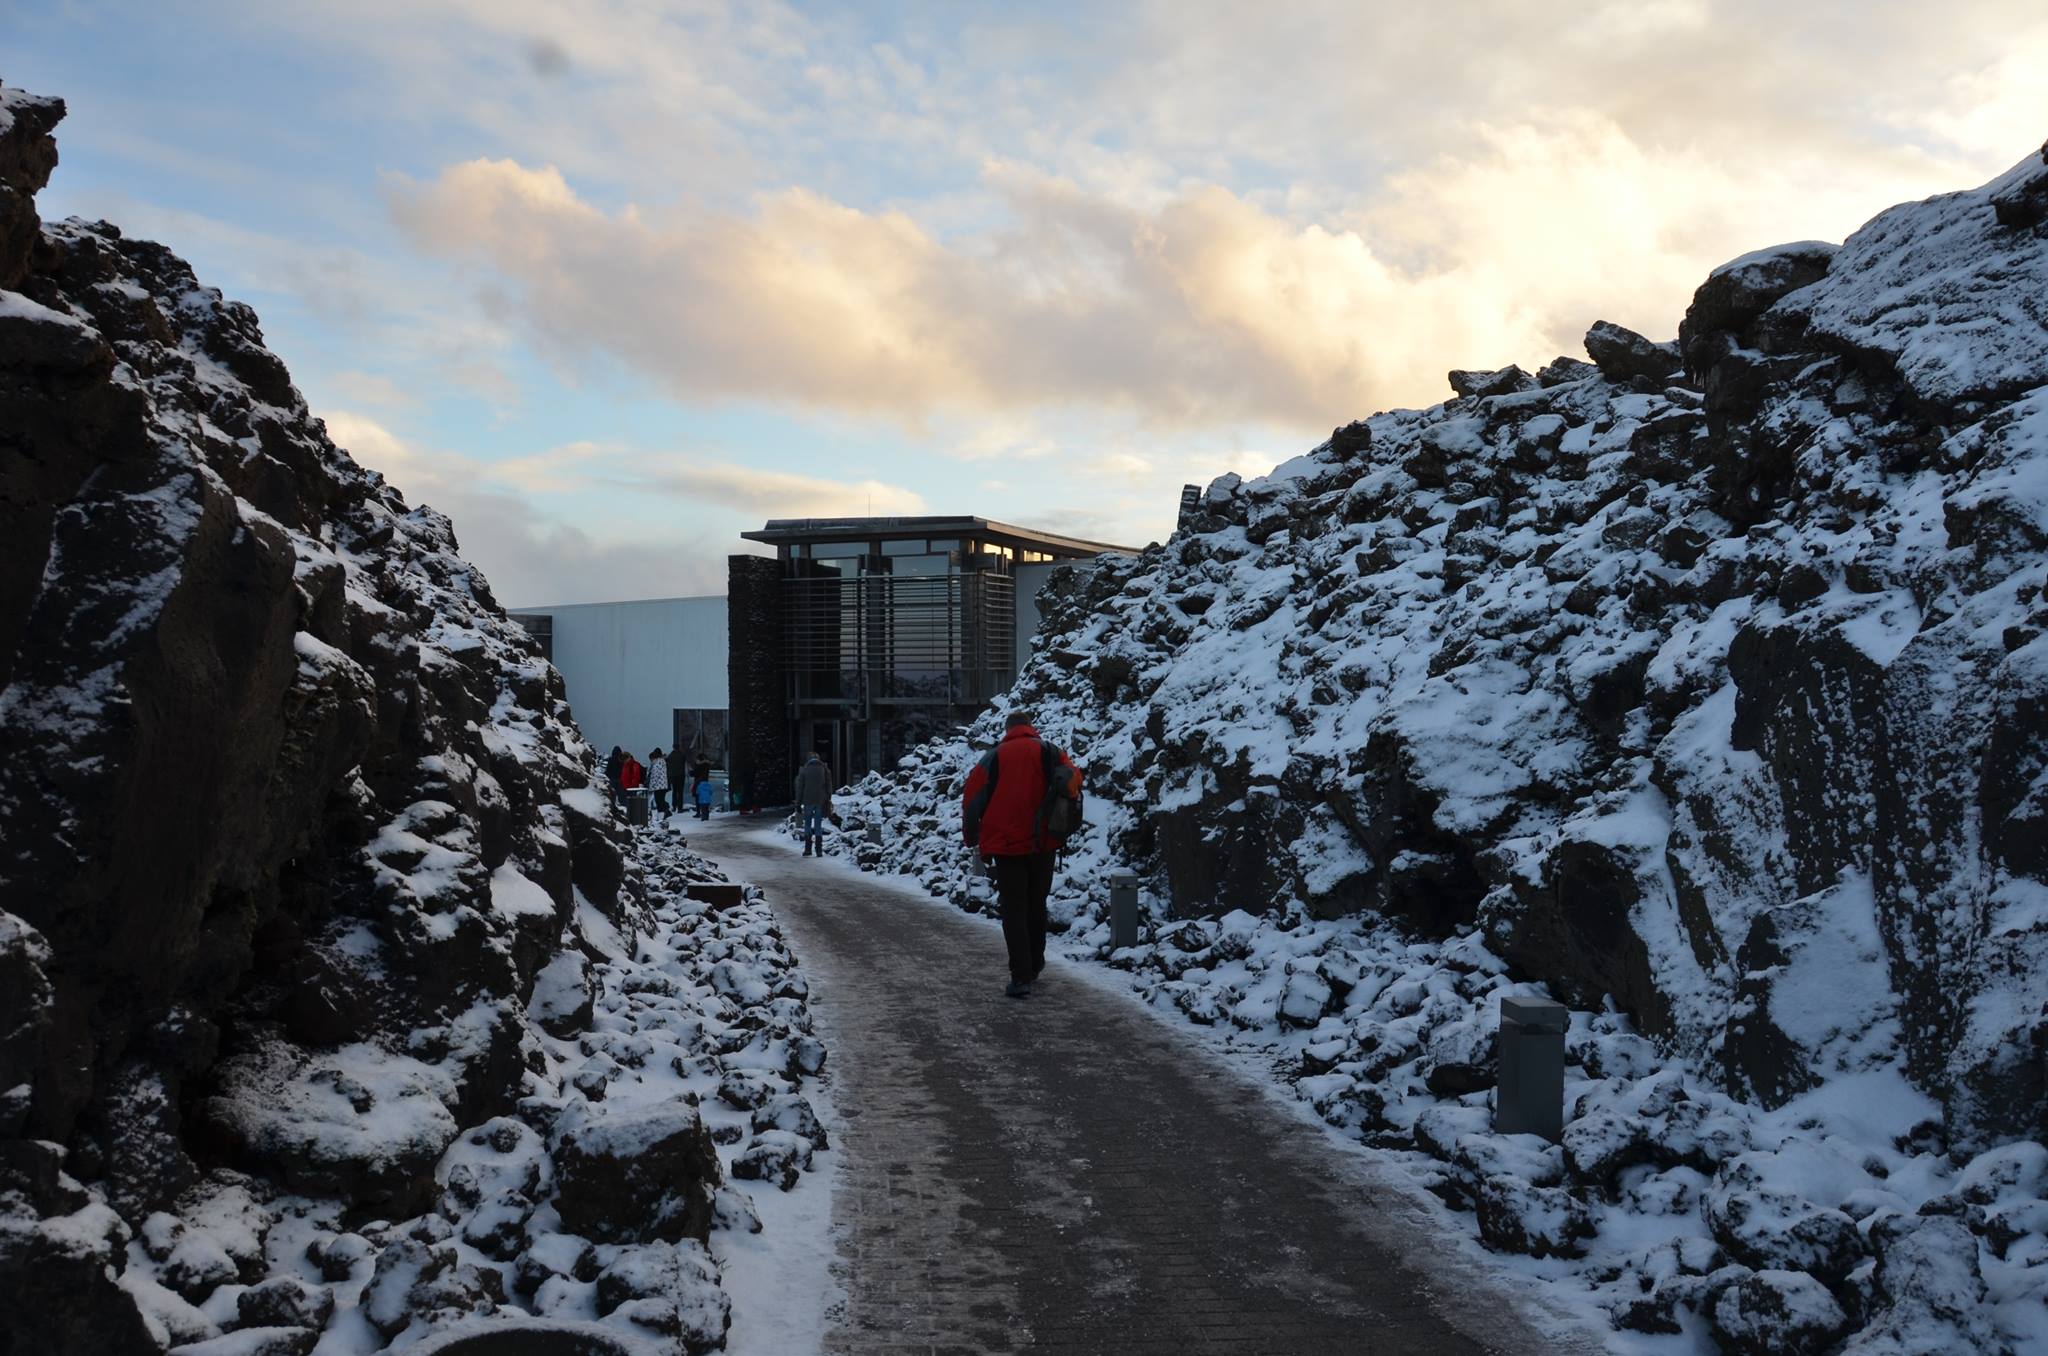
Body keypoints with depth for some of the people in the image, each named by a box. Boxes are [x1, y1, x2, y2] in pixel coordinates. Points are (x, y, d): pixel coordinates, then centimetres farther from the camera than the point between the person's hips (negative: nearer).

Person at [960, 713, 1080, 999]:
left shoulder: (994, 757, 1)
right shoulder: (1049, 752, 5)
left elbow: (972, 800, -1)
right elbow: (1072, 778, -6)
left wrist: (973, 840, 10)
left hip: (1007, 845, -2)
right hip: (1043, 845, 2)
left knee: (1013, 911, 2)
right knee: (1036, 906, 19)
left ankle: (1021, 977, -6)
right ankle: (1035, 967, 29)